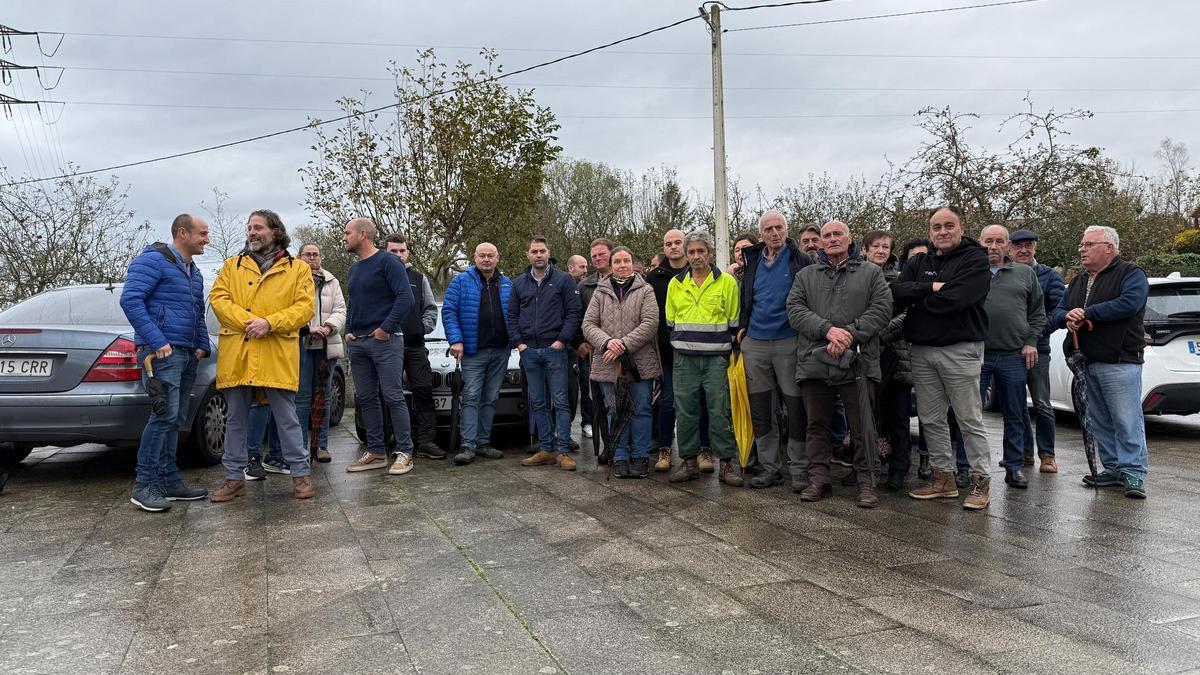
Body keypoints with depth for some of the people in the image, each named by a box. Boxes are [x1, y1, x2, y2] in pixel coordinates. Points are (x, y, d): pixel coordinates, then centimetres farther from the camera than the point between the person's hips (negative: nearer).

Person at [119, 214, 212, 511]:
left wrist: (202, 345, 13)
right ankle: (145, 486, -8)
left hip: (187, 354, 9)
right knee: (165, 415, -14)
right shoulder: (153, 260, -6)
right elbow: (130, 299, -16)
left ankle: (170, 481, 15)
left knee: (175, 420, 9)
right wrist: (156, 341, -20)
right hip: (163, 352, -9)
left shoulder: (194, 272, 21)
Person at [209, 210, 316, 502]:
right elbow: (218, 298, 2)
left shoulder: (298, 269, 6)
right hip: (236, 354, 3)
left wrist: (270, 323, -16)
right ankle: (235, 477, 20)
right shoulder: (232, 266, 14)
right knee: (235, 418, 10)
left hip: (278, 356, -3)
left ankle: (301, 473, 12)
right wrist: (248, 321, -14)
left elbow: (305, 306, -3)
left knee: (287, 417, 1)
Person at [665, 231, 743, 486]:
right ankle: (689, 462, 15)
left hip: (716, 357, -3)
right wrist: (679, 348, 14)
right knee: (686, 410, 5)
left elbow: (734, 323, 4)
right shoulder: (675, 283, 10)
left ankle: (727, 463, 8)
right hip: (684, 359, 3)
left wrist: (728, 354, 2)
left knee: (719, 411, -2)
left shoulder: (727, 282, 2)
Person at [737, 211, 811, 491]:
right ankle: (770, 466, 17)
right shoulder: (753, 261, 13)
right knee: (760, 409, 7)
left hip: (789, 342, -4)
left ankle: (799, 469, 9)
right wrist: (742, 326, 11)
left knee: (796, 407, -1)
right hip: (755, 343, 5)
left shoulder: (801, 260, 0)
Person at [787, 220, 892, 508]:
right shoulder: (806, 276, 15)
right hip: (814, 362, 2)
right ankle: (819, 478, 19)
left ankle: (866, 483, 11)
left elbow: (882, 309, -2)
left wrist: (849, 334, -15)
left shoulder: (871, 273, 10)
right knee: (817, 425, 9)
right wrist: (827, 329, -14)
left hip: (857, 362, -2)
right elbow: (795, 310, 1)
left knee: (863, 427, 0)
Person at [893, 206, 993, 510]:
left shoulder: (975, 259, -4)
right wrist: (931, 287, -16)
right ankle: (943, 477, 22)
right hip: (922, 350, 6)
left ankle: (980, 481, 11)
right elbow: (897, 291, -3)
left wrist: (917, 300, -4)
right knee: (931, 419, 11)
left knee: (970, 420, 1)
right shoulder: (918, 263, 14)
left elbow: (955, 299, -18)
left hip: (960, 350, -6)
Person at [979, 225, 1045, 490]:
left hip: (1014, 356, 2)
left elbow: (1038, 313, 14)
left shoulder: (1025, 274, 12)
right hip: (976, 355, -2)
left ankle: (1014, 467, 19)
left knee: (1015, 416, 9)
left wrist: (1031, 342, 2)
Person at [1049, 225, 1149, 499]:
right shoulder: (1078, 282, 21)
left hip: (1119, 363, -7)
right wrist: (1067, 317, -10)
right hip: (1086, 364, 8)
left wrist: (1087, 313, -14)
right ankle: (1113, 469, 20)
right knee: (1099, 422, 11)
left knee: (1127, 420, -7)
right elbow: (1057, 314, 15)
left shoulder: (1131, 274, -1)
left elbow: (1129, 303, -20)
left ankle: (1134, 474, -1)